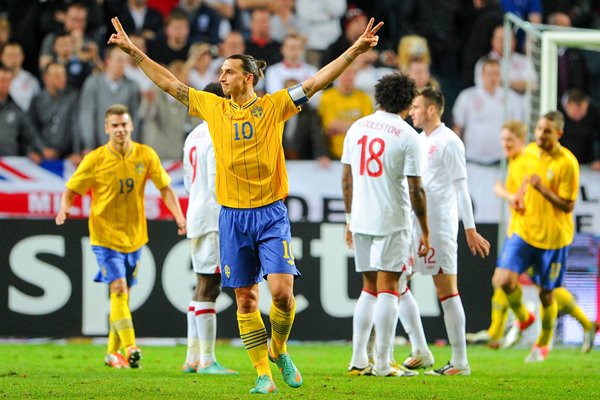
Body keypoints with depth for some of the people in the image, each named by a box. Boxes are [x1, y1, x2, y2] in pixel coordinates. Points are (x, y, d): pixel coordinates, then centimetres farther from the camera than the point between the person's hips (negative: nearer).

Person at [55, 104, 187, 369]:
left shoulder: (145, 155, -2)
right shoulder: (95, 160, -10)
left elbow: (165, 187, 5)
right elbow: (71, 189, -5)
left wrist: (179, 216, -8)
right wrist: (64, 208, -27)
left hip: (134, 236, 4)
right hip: (105, 235, -4)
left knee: (123, 295, 10)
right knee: (118, 289, -17)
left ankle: (113, 352, 21)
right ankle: (130, 348, -23)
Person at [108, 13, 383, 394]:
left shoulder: (274, 106, 0)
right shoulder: (212, 107, 7)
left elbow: (317, 81, -5)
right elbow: (169, 83, 12)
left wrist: (356, 50, -14)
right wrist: (134, 52, 11)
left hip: (271, 215, -2)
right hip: (233, 217, 3)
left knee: (282, 291, -13)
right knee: (245, 299, 3)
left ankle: (279, 350, 13)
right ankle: (263, 373, 10)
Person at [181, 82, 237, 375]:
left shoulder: (193, 137, 16)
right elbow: (219, 183, -18)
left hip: (196, 218, 10)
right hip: (214, 220, -10)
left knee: (203, 288, 14)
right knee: (209, 287, -9)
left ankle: (192, 358, 15)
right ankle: (207, 360, -9)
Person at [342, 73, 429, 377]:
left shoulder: (357, 128, 7)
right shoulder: (407, 136, -8)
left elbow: (346, 179, 11)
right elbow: (415, 189, -9)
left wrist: (350, 220, 20)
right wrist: (425, 231, -2)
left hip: (361, 221, 5)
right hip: (392, 221, -5)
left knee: (369, 289, 14)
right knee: (387, 289, -3)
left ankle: (358, 360, 10)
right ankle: (382, 364, -5)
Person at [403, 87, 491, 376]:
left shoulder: (448, 142, -9)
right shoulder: (419, 141, 15)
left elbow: (460, 187, -13)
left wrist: (470, 230, -15)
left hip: (439, 224, -9)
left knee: (446, 290, -7)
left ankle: (460, 361, -3)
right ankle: (420, 352, 11)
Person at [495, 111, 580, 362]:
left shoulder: (567, 163, -17)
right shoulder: (530, 151, 1)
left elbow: (568, 206, -17)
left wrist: (541, 188, -28)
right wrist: (520, 195, 5)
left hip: (553, 237, -4)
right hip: (525, 231, 4)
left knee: (546, 294, 7)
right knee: (505, 280, -12)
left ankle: (543, 343, 31)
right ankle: (523, 319, 19)